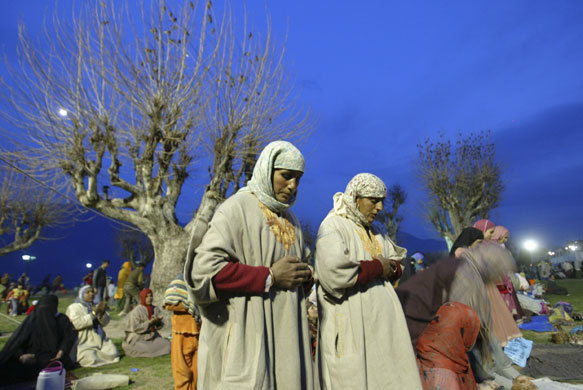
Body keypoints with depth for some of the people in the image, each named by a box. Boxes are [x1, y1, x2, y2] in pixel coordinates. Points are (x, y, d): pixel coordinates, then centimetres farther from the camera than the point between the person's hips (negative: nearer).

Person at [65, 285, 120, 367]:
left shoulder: (95, 306, 15)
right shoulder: (73, 308, -2)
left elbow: (105, 322, 6)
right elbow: (76, 323, -20)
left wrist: (102, 313, -15)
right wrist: (93, 313, -23)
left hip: (99, 341, 5)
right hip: (83, 343, -5)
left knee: (113, 354, -15)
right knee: (91, 359, -27)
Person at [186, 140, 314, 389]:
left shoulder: (289, 218, 13)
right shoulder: (237, 209, -10)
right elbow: (204, 268, -19)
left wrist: (305, 274, -1)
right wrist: (270, 276, -18)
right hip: (246, 336, -7)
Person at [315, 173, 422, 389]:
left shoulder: (371, 231, 15)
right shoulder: (333, 227, -10)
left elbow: (397, 260, 20)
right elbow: (334, 273, -24)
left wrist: (391, 267, -4)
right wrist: (377, 267, -12)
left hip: (381, 323, 8)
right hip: (351, 326, -7)